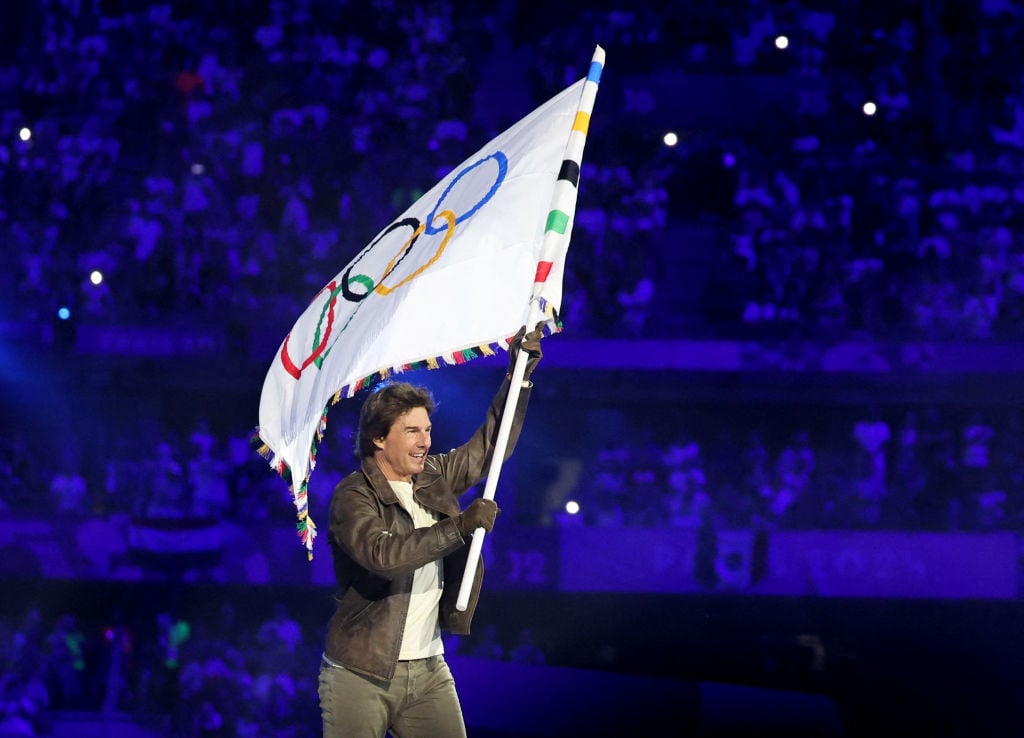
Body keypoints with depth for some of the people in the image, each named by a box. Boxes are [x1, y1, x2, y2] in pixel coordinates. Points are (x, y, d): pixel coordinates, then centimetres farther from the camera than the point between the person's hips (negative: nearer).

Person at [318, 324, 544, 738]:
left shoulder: (434, 479, 10)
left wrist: (520, 372, 7)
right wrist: (459, 527, -27)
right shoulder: (353, 495, -11)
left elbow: (490, 445, 17)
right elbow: (383, 555, -28)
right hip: (361, 674, -6)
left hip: (428, 671, 6)